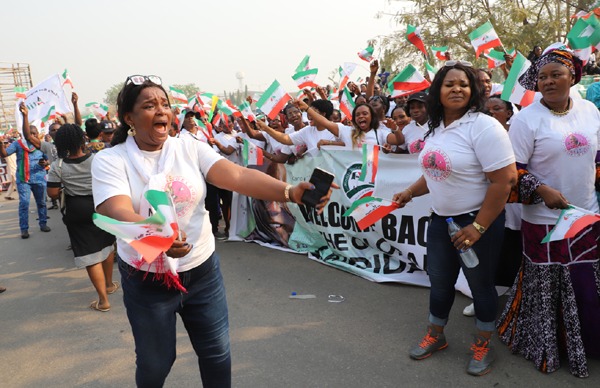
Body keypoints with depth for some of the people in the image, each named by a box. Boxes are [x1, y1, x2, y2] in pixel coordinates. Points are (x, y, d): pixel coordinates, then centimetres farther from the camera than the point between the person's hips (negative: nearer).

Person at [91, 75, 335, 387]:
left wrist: (290, 191, -34)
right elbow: (118, 213, -25)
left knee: (217, 353, 15)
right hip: (147, 279, -1)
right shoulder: (109, 160, -9)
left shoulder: (191, 148, -4)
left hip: (202, 270, 2)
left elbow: (238, 176, -18)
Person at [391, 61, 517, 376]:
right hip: (440, 219, 7)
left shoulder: (483, 127, -20)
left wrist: (478, 227, -22)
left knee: (480, 285, 12)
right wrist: (410, 192, 13)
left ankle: (482, 346, 34)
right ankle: (435, 335, 39)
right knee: (439, 282, 18)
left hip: (478, 221, -6)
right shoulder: (436, 128, 4)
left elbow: (505, 180, -23)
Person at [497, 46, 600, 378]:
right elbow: (512, 170, -12)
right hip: (545, 220, -5)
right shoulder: (527, 119, -11)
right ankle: (545, 347, 27)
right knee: (545, 285, 6)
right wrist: (541, 190, -24)